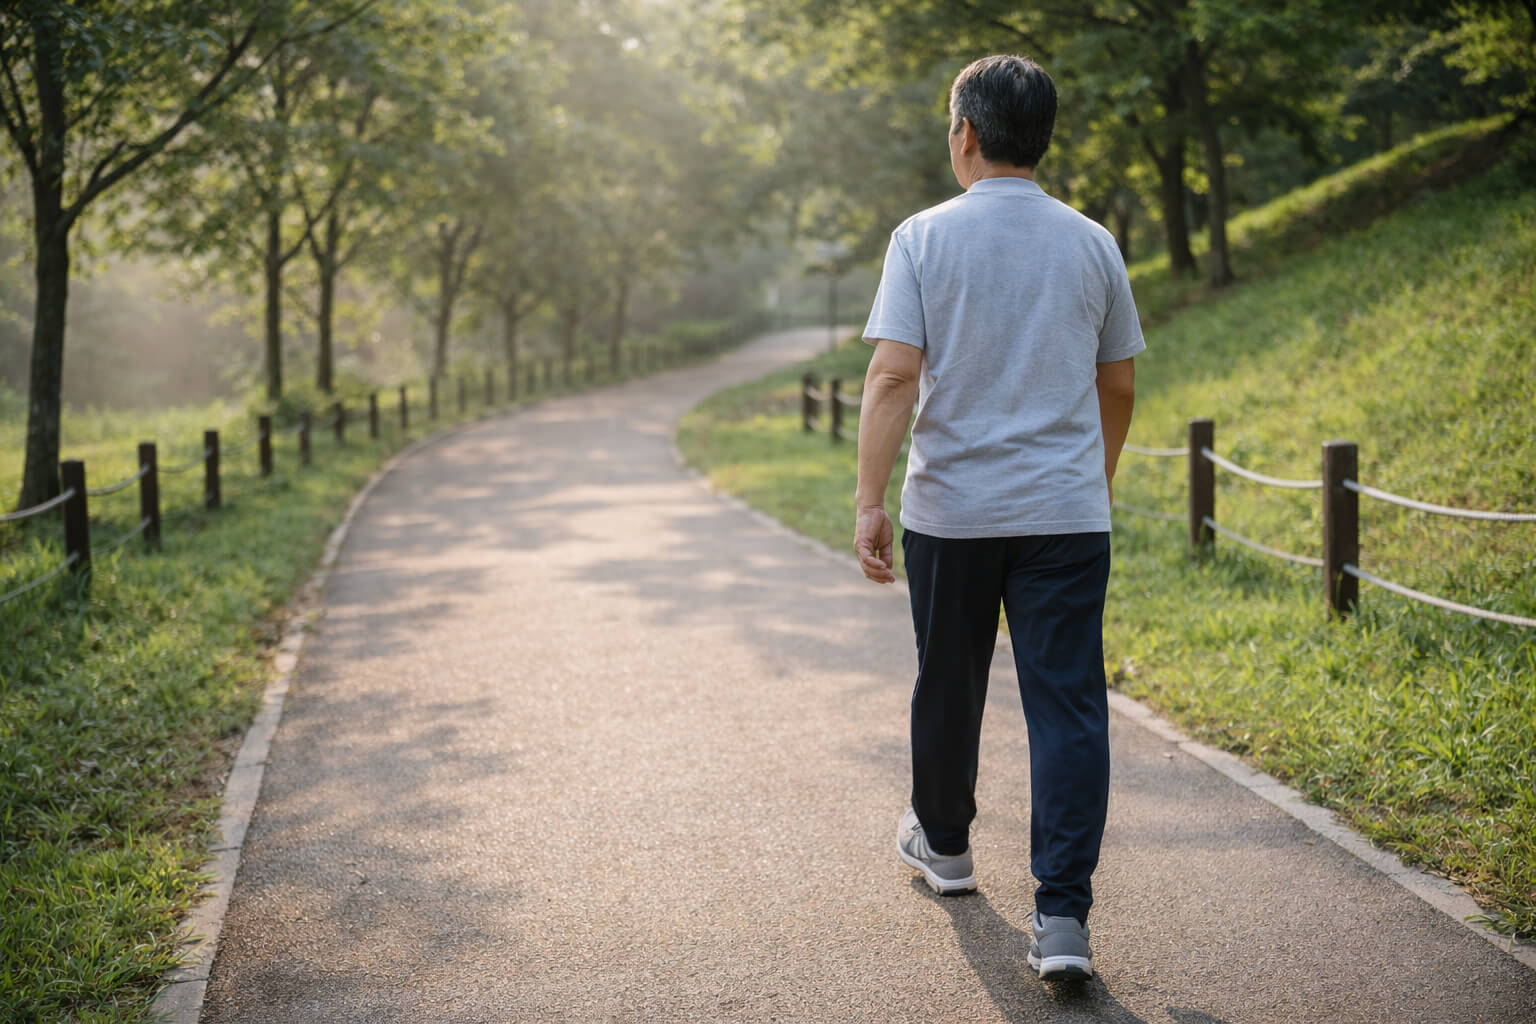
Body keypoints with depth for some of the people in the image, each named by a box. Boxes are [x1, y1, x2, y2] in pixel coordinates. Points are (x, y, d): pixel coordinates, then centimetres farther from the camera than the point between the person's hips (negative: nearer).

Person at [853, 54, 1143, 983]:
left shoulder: (925, 238, -5)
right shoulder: (1092, 245, 4)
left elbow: (893, 376, -14)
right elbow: (1119, 388, 12)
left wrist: (869, 502, -12)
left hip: (949, 512, -1)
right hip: (1067, 513, 1)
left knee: (950, 685, 17)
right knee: (1068, 705, -1)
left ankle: (944, 842, 39)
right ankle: (1064, 914, -7)